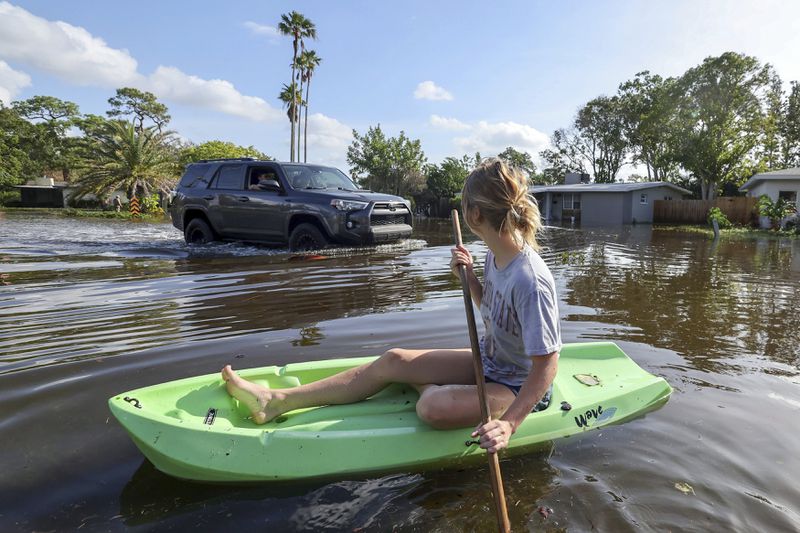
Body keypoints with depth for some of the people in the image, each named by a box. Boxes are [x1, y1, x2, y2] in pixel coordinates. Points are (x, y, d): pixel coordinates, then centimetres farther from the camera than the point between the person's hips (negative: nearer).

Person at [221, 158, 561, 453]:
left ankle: (435, 389, 9)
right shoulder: (495, 256, -4)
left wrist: (509, 423, -35)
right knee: (393, 360, -2)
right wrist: (469, 276, -5)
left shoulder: (530, 281, -31)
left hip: (519, 388, -8)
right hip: (489, 362, 8)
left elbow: (547, 365, -27)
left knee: (433, 408, -32)